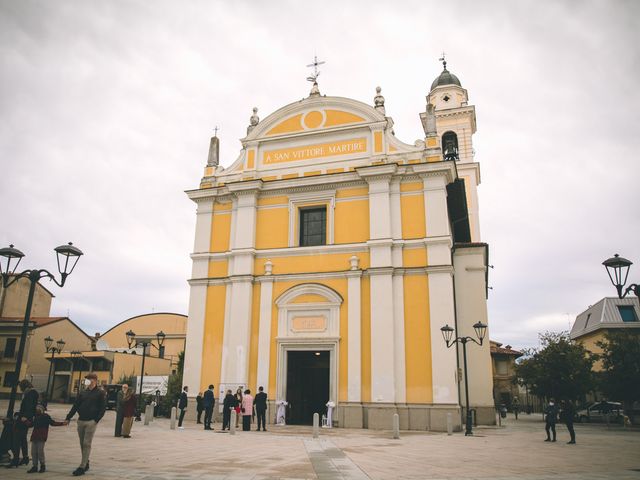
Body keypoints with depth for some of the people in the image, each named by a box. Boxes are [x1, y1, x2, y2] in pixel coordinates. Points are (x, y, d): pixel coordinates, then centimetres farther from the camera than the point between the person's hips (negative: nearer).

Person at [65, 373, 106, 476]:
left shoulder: (100, 393, -3)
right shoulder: (83, 393, 12)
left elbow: (102, 408, -6)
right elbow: (75, 406, 10)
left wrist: (96, 420, -14)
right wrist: (68, 418, 1)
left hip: (91, 422, -6)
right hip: (81, 421, 6)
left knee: (86, 444, -5)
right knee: (82, 444, 12)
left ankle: (82, 467, -3)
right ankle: (86, 463, 25)